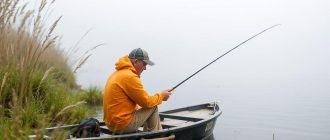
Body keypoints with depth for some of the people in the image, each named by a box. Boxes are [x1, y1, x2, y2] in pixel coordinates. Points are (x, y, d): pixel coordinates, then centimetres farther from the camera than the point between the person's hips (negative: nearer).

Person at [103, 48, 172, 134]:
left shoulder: (118, 73, 11)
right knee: (153, 107, -2)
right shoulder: (130, 76, -19)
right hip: (123, 125, -10)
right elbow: (147, 102, -14)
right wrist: (161, 95, 2)